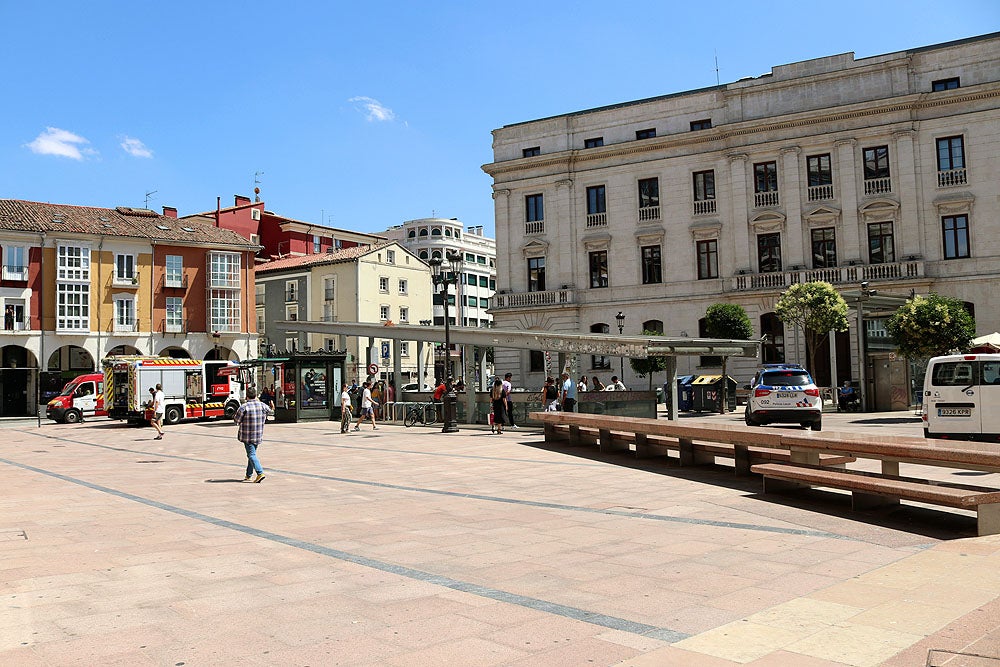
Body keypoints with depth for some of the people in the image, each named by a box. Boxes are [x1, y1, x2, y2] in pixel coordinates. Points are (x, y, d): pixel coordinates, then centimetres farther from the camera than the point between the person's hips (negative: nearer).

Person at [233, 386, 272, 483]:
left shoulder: (244, 407, -15)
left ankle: (260, 473, -19)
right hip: (259, 435, 5)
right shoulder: (262, 406, 0)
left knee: (251, 455, -5)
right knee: (252, 454, 16)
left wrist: (234, 416, 14)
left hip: (248, 436, -5)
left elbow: (237, 420, -7)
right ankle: (248, 475, 23)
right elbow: (270, 410, 19)